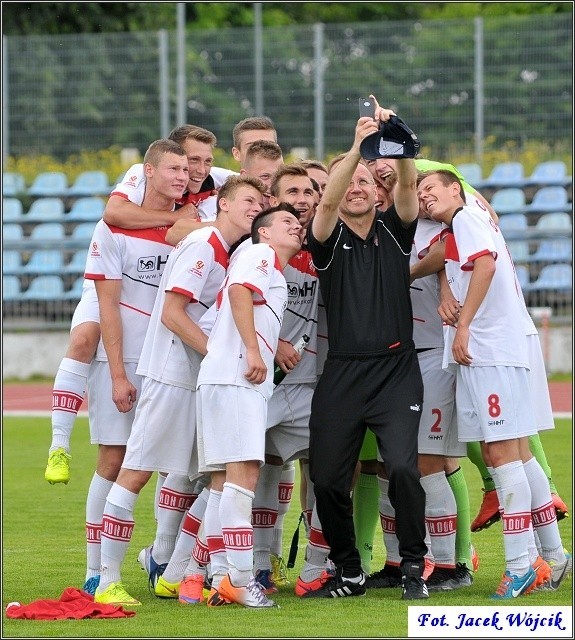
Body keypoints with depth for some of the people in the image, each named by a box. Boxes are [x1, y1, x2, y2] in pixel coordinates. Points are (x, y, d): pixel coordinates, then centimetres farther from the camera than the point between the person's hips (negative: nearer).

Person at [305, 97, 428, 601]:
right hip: (342, 374, 1)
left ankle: (414, 567, -2)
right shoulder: (328, 239, 6)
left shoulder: (394, 231, 10)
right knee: (327, 478, -1)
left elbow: (408, 186, -7)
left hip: (397, 371, -1)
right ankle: (349, 573, 18)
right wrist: (357, 148, -28)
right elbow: (327, 202, -15)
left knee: (402, 466, -18)